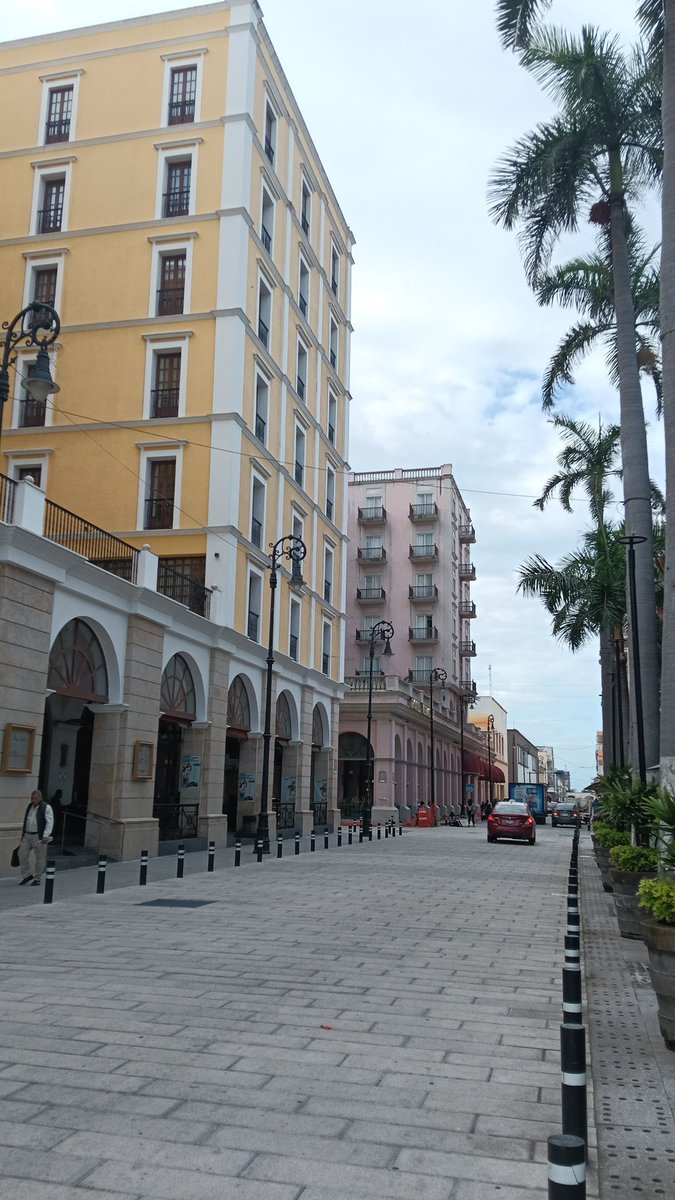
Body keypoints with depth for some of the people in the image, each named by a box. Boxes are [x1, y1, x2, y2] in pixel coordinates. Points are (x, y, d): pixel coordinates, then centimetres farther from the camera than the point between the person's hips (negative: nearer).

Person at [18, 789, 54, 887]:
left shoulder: (46, 807, -9)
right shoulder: (29, 807, 13)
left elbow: (50, 823, -15)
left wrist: (45, 836, -23)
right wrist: (23, 834, 19)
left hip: (39, 837, -6)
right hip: (27, 835, 6)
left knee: (40, 858, 1)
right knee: (22, 854, -1)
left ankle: (37, 878, 13)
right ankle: (26, 875, 14)